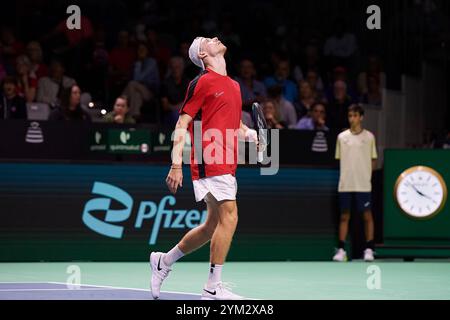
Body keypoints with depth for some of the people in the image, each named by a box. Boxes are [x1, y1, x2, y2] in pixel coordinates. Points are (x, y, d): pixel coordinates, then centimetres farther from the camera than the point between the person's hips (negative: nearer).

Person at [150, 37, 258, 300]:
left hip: (226, 165, 9)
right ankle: (213, 288, -12)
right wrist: (176, 164, -15)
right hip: (209, 162, -9)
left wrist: (250, 133, 8)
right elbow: (183, 123, -7)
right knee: (229, 216, -16)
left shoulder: (233, 85, 20)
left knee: (213, 226, 12)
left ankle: (163, 262, 29)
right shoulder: (202, 82, -4)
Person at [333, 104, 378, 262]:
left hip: (363, 184, -2)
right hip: (345, 184, 2)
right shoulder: (342, 137, 8)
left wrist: (364, 173, -3)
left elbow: (373, 160, 8)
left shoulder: (369, 137, 4)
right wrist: (347, 173, 2)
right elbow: (339, 159, 13)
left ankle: (369, 249, 3)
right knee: (344, 216, 4)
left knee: (367, 215, -2)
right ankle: (341, 250, 6)